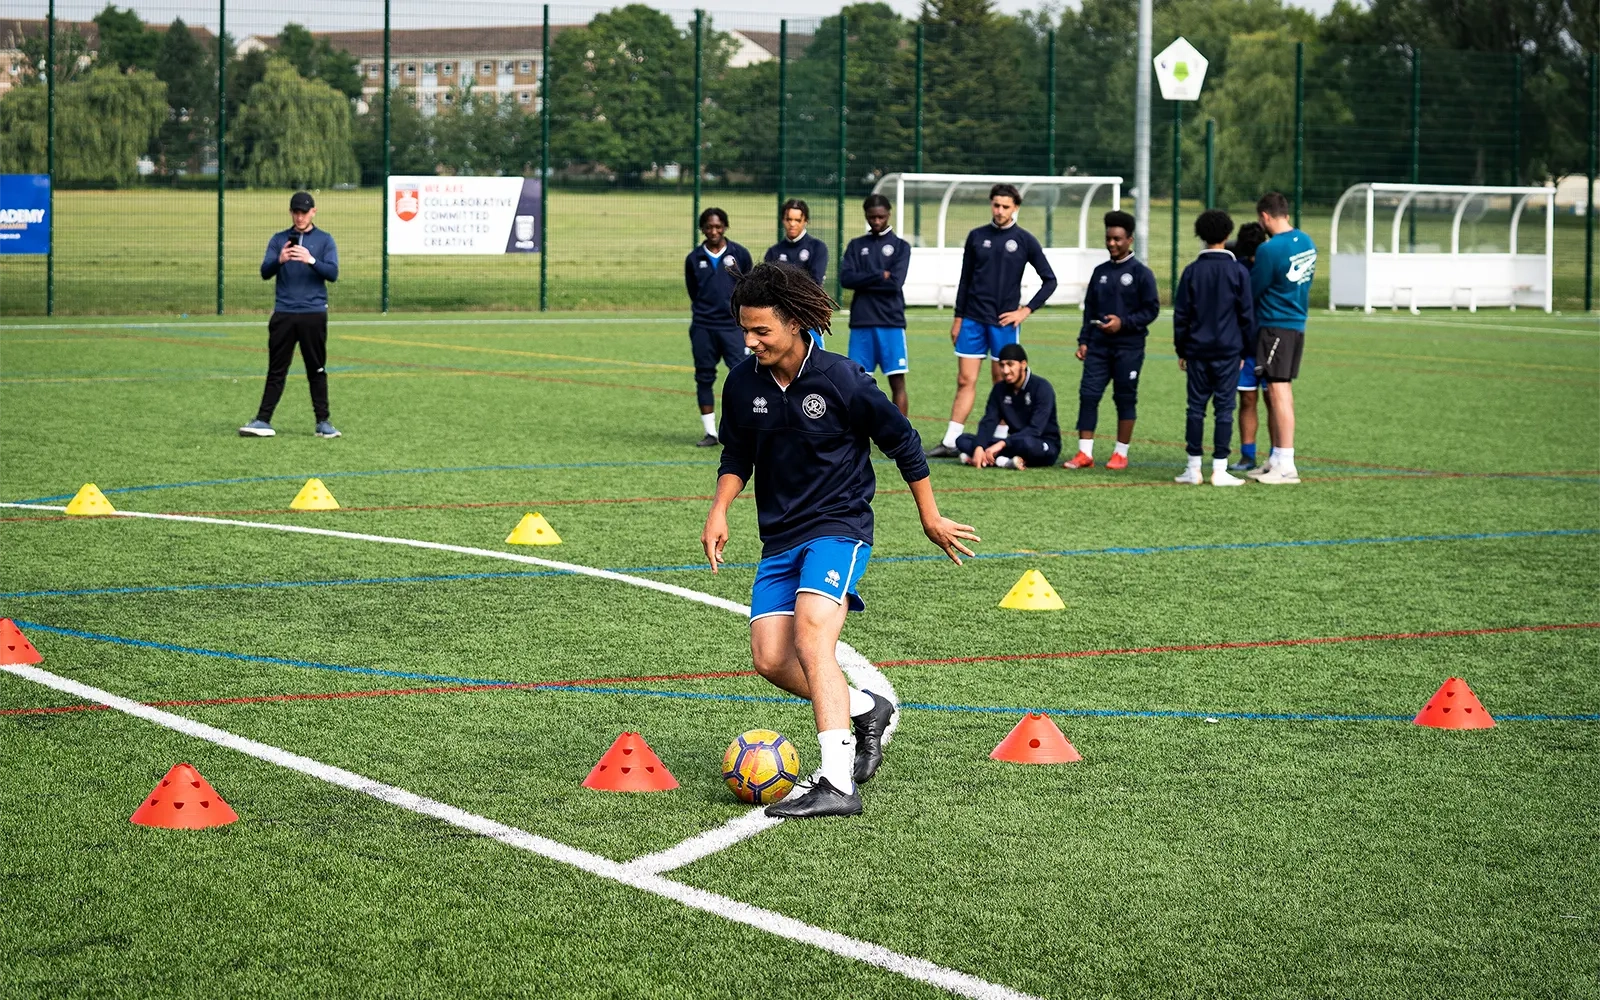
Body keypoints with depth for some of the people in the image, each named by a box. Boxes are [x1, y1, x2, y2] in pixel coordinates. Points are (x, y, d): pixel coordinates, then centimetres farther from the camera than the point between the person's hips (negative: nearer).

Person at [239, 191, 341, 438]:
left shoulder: (325, 240, 6)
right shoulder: (279, 240, 11)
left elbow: (333, 273, -6)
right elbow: (265, 272, 2)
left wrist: (311, 260, -22)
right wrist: (279, 260, -18)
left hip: (314, 314, -1)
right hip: (283, 314, 1)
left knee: (317, 370, 2)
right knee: (276, 370, 1)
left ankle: (323, 422, 8)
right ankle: (263, 421, -1)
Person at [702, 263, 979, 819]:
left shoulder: (843, 381, -14)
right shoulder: (743, 383, 0)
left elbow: (903, 443, -2)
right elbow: (737, 456, 17)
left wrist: (930, 517, 5)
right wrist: (719, 511, 0)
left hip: (838, 528, -6)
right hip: (779, 538, 6)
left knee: (812, 636, -27)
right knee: (770, 659, -4)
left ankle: (837, 784, -34)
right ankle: (867, 710, 22)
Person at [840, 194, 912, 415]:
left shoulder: (900, 246, 6)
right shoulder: (856, 246, 12)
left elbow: (895, 283, -8)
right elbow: (846, 278, -4)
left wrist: (864, 281, -3)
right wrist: (880, 276, -10)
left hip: (891, 322, -2)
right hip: (861, 323, 2)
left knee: (897, 381, -2)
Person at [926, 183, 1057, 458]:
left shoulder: (1024, 240, 0)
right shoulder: (977, 237, 7)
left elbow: (1049, 281, 3)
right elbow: (965, 280, 13)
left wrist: (1026, 310, -5)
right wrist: (958, 317, 9)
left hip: (1004, 323, -2)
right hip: (973, 320, 2)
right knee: (966, 381, 0)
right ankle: (950, 442, 1)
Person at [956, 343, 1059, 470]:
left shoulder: (1041, 388, -14)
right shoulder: (1000, 389, 5)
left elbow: (1035, 429, -24)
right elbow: (988, 422, -4)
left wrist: (1002, 444, -33)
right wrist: (979, 447, -25)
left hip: (1044, 446, -6)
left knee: (1026, 443, -43)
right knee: (963, 441, -12)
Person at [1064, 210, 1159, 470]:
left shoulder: (1141, 273, -3)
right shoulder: (1101, 272, 14)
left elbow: (1152, 309, -5)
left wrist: (1124, 322, -16)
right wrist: (1084, 340, 9)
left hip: (1128, 347, -5)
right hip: (1098, 346, 5)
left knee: (1125, 399, 2)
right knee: (1088, 394, -3)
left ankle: (1121, 453, 10)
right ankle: (1085, 453, -1)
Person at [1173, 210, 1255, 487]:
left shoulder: (1192, 271, 2)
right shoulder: (1238, 272, -3)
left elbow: (1181, 314, 4)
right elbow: (1247, 315, -1)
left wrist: (1181, 350, 12)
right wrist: (1248, 351, 8)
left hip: (1197, 350, 2)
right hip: (1228, 350, -2)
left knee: (1196, 407, 6)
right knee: (1224, 409, 0)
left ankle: (1194, 469, 7)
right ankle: (1219, 470, -2)